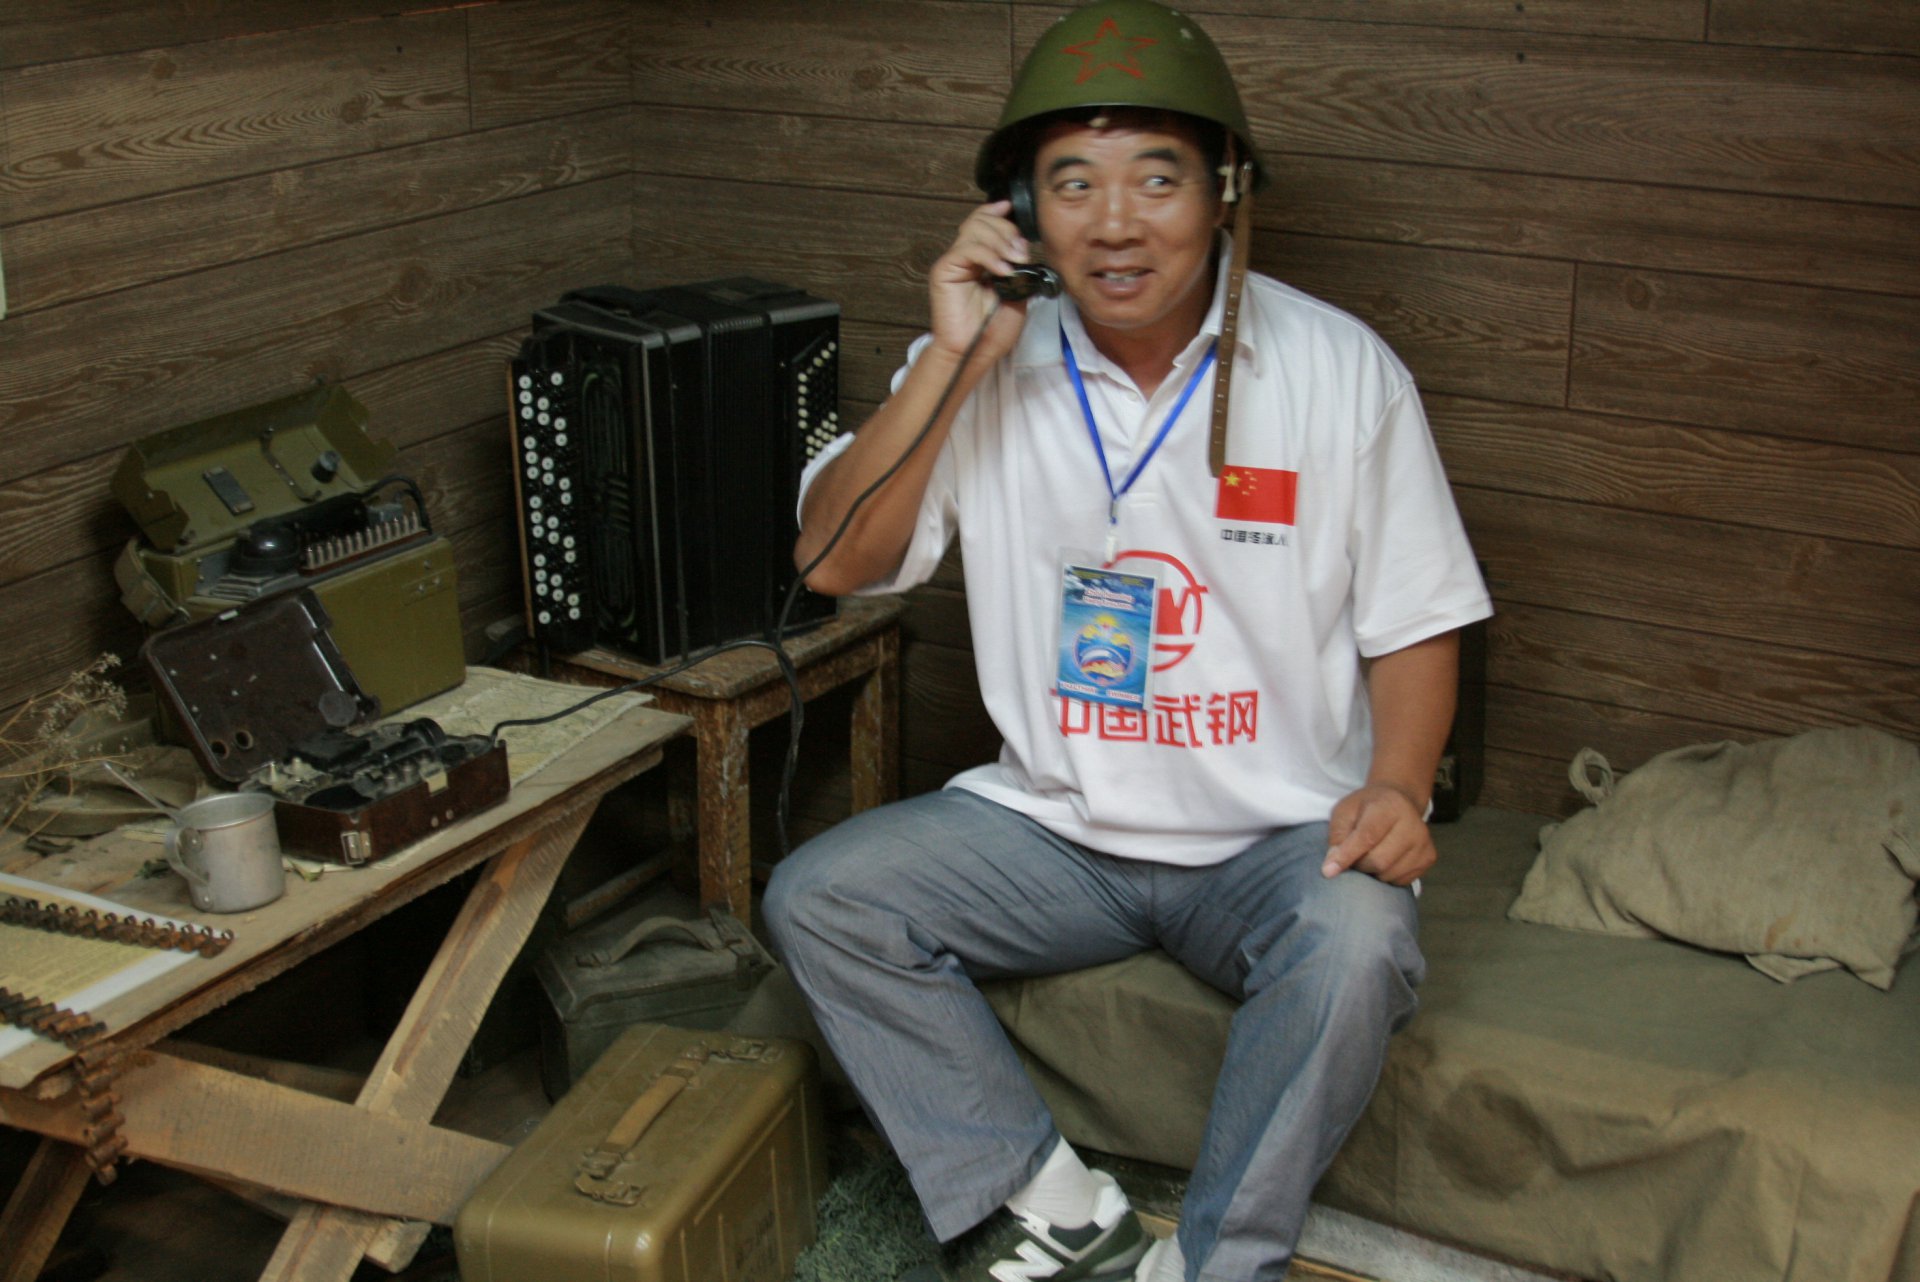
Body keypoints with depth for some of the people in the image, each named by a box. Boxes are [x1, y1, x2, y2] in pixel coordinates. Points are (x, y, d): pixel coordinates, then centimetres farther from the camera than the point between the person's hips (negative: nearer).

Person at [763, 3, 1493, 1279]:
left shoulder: (1342, 370, -6)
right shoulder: (989, 362, -1)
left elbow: (1413, 626, -1)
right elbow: (836, 560, -7)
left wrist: (1395, 786, -20)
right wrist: (952, 369, -17)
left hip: (1277, 836, -2)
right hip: (1052, 823, 3)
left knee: (1356, 942, -34)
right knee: (816, 896, -16)